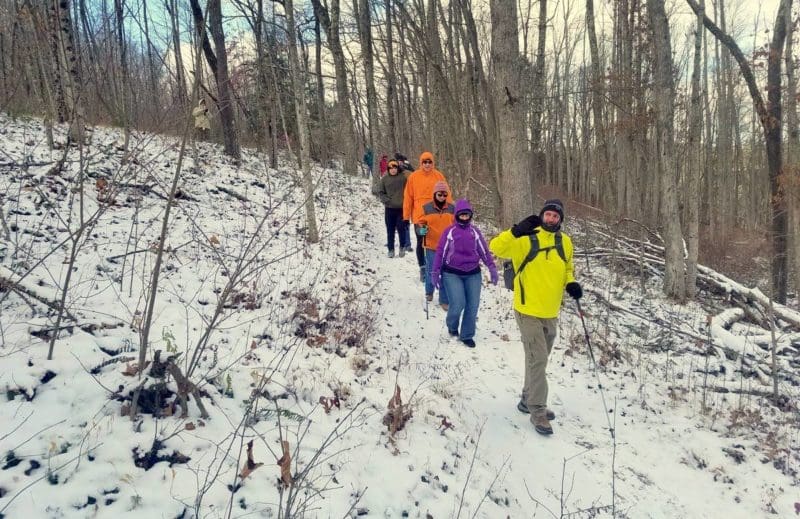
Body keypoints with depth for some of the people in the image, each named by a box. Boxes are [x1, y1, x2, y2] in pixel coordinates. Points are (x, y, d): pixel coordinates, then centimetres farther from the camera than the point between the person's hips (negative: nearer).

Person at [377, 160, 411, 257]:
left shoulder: (403, 177, -1)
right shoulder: (384, 179, 3)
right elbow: (380, 192, 7)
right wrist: (387, 200, -6)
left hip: (401, 208, -2)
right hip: (389, 208, 2)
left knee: (401, 228, 0)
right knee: (390, 230, 6)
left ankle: (402, 247, 16)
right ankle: (391, 249, 13)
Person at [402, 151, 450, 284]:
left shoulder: (438, 175, 1)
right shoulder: (413, 177, -2)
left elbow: (446, 195, 4)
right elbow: (408, 197, 1)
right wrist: (406, 216, 1)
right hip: (419, 217, 0)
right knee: (421, 243, 9)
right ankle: (422, 268, 20)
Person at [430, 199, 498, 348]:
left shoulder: (475, 232, 6)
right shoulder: (450, 231, -2)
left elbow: (484, 251, 7)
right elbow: (440, 252, 0)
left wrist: (492, 268, -1)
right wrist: (435, 273, -2)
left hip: (473, 274, 3)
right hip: (452, 274, -3)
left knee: (473, 306, 2)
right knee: (458, 304, -13)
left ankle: (467, 335, 19)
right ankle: (452, 325, 20)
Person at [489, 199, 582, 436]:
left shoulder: (565, 242, 4)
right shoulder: (526, 240, -13)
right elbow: (496, 247, -24)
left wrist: (571, 283, -2)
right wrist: (516, 231, -37)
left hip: (551, 313, 6)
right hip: (529, 311, -6)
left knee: (539, 360, 18)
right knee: (537, 360, -5)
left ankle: (528, 400, 36)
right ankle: (538, 411, 8)